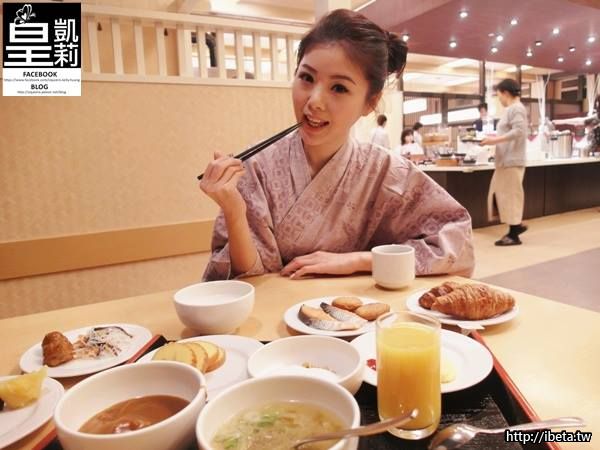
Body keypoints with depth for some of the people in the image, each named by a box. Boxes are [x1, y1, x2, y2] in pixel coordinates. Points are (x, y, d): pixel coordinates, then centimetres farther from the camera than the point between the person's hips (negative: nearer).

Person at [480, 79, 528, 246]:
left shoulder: (516, 108, -10)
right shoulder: (510, 109, 19)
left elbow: (518, 132, -22)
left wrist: (495, 140, -21)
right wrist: (494, 140, 13)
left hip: (512, 161, -10)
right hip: (506, 160, 10)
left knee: (511, 195, -5)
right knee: (501, 193, 12)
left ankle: (514, 235, 2)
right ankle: (516, 224, 21)